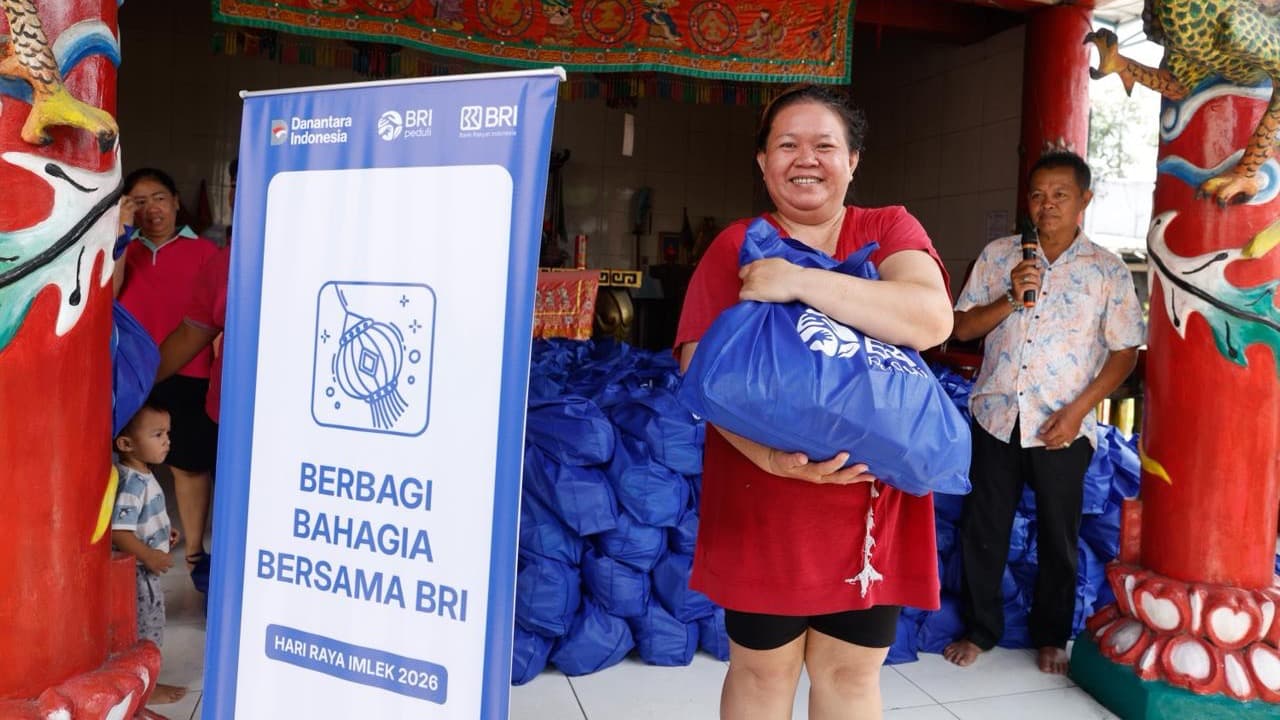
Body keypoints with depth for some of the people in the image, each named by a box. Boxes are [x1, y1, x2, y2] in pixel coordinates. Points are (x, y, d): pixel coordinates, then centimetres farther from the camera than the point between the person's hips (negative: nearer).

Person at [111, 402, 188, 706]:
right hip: (138, 572, -10)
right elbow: (118, 532, -30)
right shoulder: (131, 482, -27)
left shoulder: (140, 475, 4)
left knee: (145, 628, 23)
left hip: (144, 569, 10)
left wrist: (161, 532, 14)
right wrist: (151, 557, -24)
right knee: (147, 631, 5)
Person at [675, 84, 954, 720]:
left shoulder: (890, 230, 2)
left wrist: (797, 280, -23)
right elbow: (701, 369, -8)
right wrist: (771, 457, -23)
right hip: (762, 502, -1)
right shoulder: (736, 247, 0)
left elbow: (932, 320, -17)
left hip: (871, 495, 2)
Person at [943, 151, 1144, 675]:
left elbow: (1124, 352, -2)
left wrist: (1077, 411, -12)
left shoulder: (1108, 270, -1)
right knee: (983, 530, 10)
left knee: (1058, 537, 11)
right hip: (997, 417, 2)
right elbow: (963, 327, 2)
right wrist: (1010, 299, -16)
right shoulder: (998, 255, 3)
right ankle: (980, 629, 28)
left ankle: (1051, 636, 32)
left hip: (1062, 428, -1)